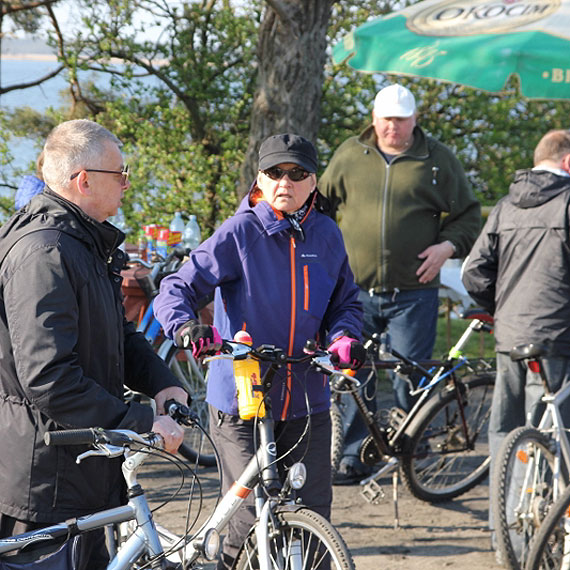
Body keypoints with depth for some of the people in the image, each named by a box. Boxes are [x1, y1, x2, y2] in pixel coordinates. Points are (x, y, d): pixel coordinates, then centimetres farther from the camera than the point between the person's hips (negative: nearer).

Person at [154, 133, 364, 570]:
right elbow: (176, 290, -11)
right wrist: (187, 327, -33)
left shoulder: (326, 235, 6)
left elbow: (346, 301, 17)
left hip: (307, 404, 4)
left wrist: (345, 336, -5)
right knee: (252, 521, -7)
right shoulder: (240, 233, -8)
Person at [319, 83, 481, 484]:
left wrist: (447, 246, -7)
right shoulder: (349, 156, 8)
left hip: (413, 292, -1)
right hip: (356, 290, 2)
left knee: (411, 377, 1)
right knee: (351, 375, 1)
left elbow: (468, 216, 10)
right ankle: (354, 457, 10)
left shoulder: (438, 159, 4)